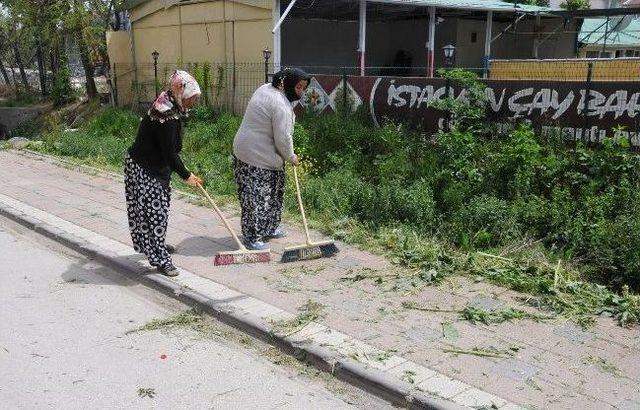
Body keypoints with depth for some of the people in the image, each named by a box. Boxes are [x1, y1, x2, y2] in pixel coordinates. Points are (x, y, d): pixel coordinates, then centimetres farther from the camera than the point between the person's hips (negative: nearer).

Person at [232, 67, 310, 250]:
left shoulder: (266, 88, 8)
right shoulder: (281, 106, -23)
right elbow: (282, 138, -21)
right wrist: (291, 157, -4)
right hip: (258, 157, -11)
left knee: (272, 193, 20)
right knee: (256, 197, -2)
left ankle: (269, 229, 33)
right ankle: (252, 238, 8)